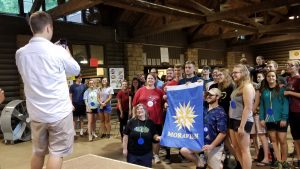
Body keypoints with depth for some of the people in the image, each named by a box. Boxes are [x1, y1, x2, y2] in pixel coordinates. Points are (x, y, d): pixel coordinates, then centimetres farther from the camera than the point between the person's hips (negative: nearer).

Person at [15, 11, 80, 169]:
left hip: (36, 113, 5)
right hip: (59, 111, -5)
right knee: (56, 152, 4)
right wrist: (67, 54, 19)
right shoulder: (57, 51, -13)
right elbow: (76, 70, 3)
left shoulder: (20, 53, 0)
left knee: (38, 152, 19)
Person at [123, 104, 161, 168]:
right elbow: (126, 136, -3)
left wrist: (157, 137, -17)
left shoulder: (150, 122, -2)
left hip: (146, 153, 1)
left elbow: (154, 135, 6)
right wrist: (125, 149, -4)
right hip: (132, 153, -1)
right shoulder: (131, 122, -6)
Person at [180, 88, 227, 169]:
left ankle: (220, 159, 34)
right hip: (201, 141, 6)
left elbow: (223, 133, -19)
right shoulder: (204, 109, 4)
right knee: (184, 150, -8)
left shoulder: (220, 112, -15)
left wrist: (211, 146, -22)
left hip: (215, 145, -5)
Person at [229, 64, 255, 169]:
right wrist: (232, 121, 13)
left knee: (244, 150, -1)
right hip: (233, 120, 9)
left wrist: (242, 126, -22)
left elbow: (248, 107, -19)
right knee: (236, 148, 13)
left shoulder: (247, 86, -13)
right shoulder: (238, 87, 15)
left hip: (242, 121, -9)